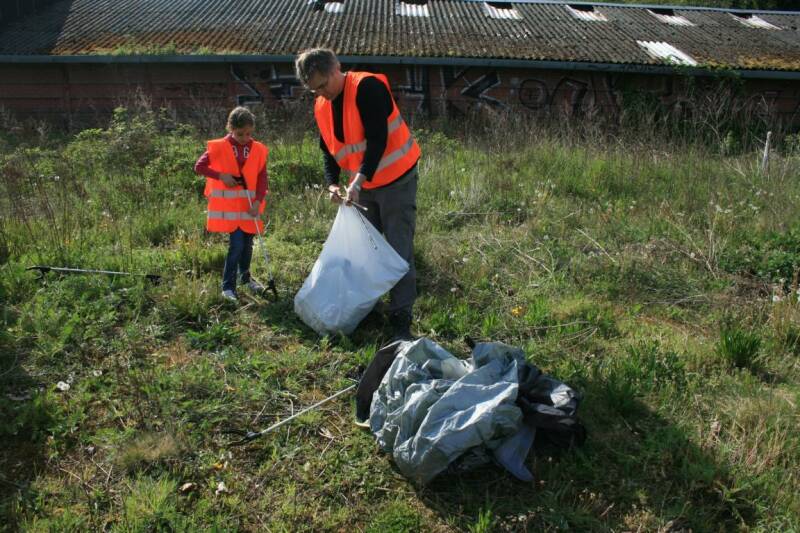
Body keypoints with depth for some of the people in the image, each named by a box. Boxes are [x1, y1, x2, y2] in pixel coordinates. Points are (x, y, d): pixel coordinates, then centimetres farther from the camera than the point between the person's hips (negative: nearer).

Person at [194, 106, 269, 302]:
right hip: (228, 204, -3)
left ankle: (245, 277, 37)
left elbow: (263, 178, -2)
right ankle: (228, 287, 2)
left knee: (248, 243, 13)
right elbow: (199, 167, -3)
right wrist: (221, 176, -15)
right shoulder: (219, 147, -7)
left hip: (249, 204, 3)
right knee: (236, 244, -11)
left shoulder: (259, 150, -1)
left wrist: (258, 202, -14)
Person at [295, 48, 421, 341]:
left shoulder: (368, 87, -18)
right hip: (363, 187, 8)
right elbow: (328, 150, 11)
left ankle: (401, 321, -4)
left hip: (396, 180, -7)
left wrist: (358, 180, -29)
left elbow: (378, 139, -24)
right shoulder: (321, 106, 5)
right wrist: (332, 184, -6)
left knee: (399, 251, -8)